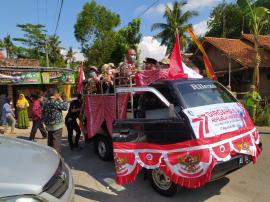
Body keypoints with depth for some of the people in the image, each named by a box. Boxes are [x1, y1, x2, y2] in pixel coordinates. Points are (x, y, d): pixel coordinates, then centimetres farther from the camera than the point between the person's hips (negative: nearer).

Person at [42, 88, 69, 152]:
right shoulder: (55, 102, -17)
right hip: (57, 125, -8)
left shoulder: (45, 102, 8)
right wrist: (60, 99, -1)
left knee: (50, 142, 17)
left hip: (49, 126, 8)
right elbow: (65, 107, -11)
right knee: (56, 143, -1)